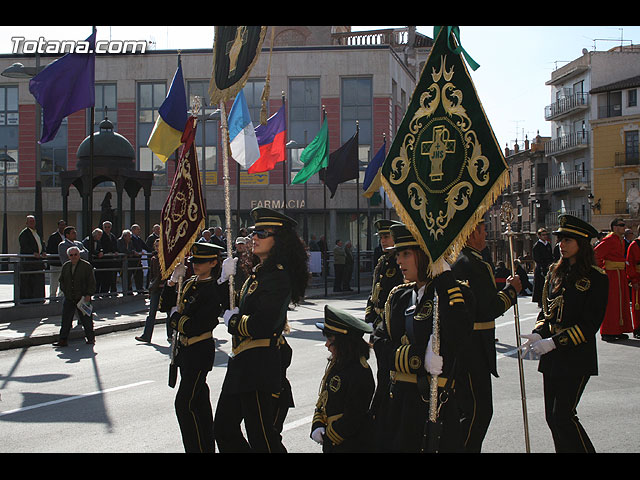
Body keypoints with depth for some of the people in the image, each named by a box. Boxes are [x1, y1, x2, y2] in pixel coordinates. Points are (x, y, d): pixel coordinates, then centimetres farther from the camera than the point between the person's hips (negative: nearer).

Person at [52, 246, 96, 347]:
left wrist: (88, 295, -12)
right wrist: (65, 291, 8)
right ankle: (62, 340, 6)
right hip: (68, 299, 4)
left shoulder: (86, 266, -5)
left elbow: (91, 282, -5)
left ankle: (90, 338, 19)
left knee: (86, 319, 5)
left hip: (83, 298, -4)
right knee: (65, 319, 2)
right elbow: (61, 280, 21)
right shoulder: (65, 266, 10)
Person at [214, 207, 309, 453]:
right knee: (224, 426, 17)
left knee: (260, 436, -1)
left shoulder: (278, 276, -16)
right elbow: (235, 306, 19)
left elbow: (261, 324, -25)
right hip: (242, 362, 10)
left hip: (260, 363, -10)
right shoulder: (258, 272, 14)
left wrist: (233, 322, -7)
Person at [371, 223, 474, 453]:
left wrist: (444, 278, -25)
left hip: (433, 399, -5)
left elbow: (458, 337, -27)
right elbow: (379, 341, 3)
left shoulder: (453, 293, -7)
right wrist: (419, 359, -13)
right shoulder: (399, 295, 11)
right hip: (396, 397, 6)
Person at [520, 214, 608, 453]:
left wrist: (555, 342, -18)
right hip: (552, 357, 6)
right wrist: (538, 334, -4)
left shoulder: (596, 277, -9)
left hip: (577, 357, -6)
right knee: (552, 416, 9)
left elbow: (590, 324, -13)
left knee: (563, 415, -9)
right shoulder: (556, 271, 10)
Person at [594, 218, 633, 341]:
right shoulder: (609, 240, -15)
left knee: (621, 302, 11)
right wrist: (602, 268, -12)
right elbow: (595, 254, -19)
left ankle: (618, 331, 18)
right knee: (610, 303, -6)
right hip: (611, 275, -9)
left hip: (621, 275, 9)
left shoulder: (621, 240, 14)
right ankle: (607, 333, -2)